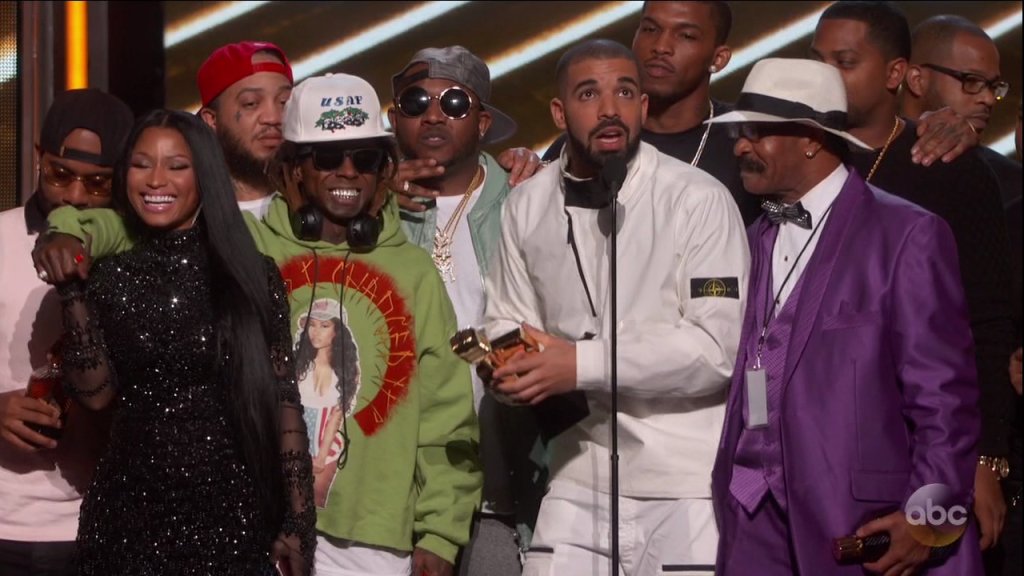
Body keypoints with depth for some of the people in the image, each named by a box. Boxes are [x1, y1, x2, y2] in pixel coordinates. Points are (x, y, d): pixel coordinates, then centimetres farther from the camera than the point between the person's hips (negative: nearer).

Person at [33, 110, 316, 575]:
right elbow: (94, 393, -4)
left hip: (231, 511, -1)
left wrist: (298, 520, -6)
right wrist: (72, 292, -11)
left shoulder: (251, 275, -1)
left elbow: (283, 398, -2)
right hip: (128, 510, 2)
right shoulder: (111, 277, 4)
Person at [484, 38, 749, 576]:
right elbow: (505, 322, 15)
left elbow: (720, 345, -14)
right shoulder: (527, 205, 8)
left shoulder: (699, 199, -8)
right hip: (579, 481, 4)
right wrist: (511, 365, -10)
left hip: (688, 489, -4)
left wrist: (583, 364, -18)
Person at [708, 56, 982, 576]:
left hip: (865, 521, -5)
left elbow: (943, 394, -7)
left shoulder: (907, 235, -4)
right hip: (756, 518, 5)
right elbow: (744, 386, 14)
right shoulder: (754, 241, 16)